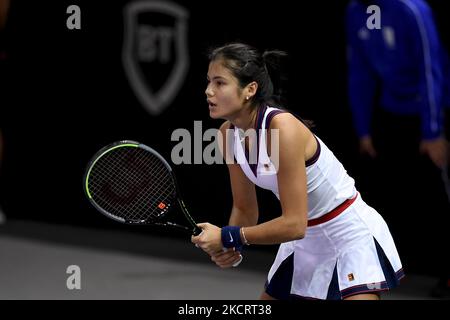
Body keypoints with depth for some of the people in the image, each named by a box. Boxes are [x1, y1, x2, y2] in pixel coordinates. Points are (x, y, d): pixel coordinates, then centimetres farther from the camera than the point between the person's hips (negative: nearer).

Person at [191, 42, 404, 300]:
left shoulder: (283, 128, -29)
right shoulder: (228, 133, -6)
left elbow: (294, 224, -29)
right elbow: (244, 209, 5)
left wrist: (228, 237, -25)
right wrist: (232, 249, -14)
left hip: (351, 233, -8)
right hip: (305, 240, 8)